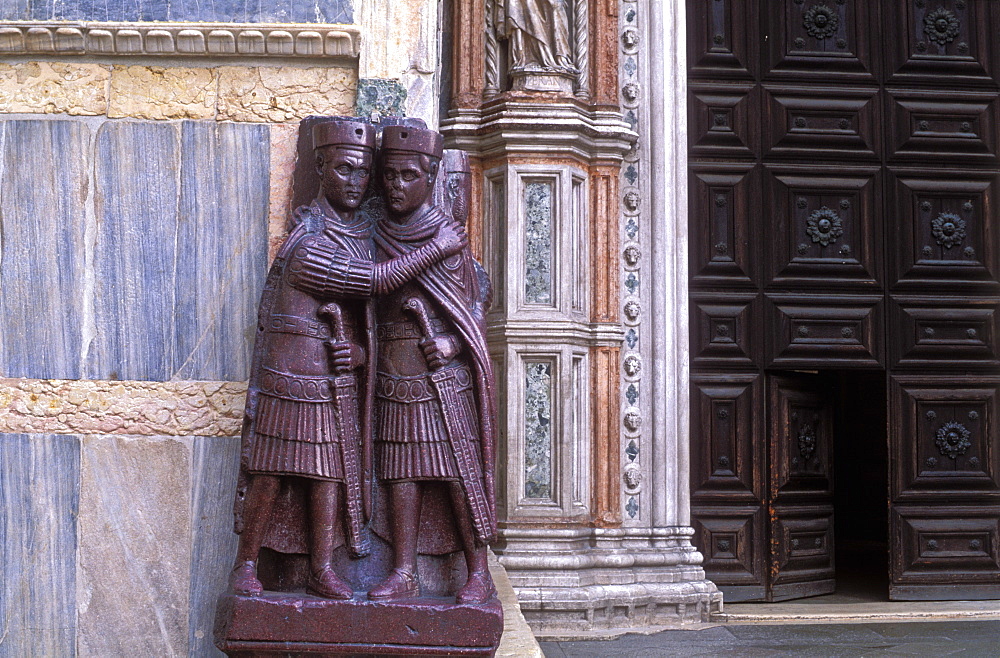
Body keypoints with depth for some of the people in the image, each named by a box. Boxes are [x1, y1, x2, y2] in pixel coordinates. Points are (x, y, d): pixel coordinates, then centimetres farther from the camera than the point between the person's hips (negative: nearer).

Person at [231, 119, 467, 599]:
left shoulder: (361, 230, 7)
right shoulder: (307, 245, -18)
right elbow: (375, 281, -22)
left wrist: (359, 349, -8)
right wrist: (436, 248, -15)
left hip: (339, 378, 6)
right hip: (291, 374, -6)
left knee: (329, 471, 7)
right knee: (271, 472, 1)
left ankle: (322, 570, 12)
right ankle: (246, 564, 14)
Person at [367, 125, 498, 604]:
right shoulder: (377, 237, 9)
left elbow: (478, 299, 1)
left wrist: (453, 343, -14)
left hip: (443, 373, -4)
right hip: (393, 373, 4)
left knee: (460, 469, -4)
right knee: (401, 469, 3)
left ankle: (478, 573, 2)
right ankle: (404, 573, 8)